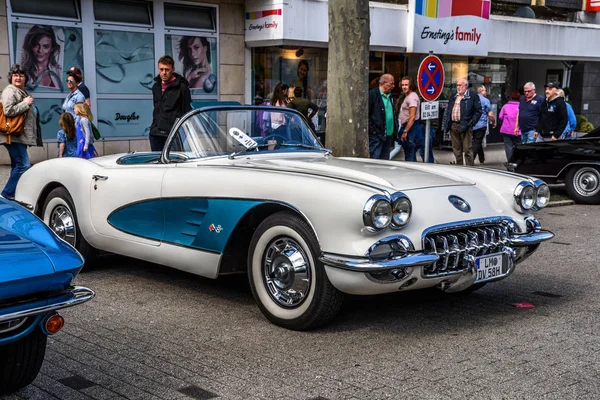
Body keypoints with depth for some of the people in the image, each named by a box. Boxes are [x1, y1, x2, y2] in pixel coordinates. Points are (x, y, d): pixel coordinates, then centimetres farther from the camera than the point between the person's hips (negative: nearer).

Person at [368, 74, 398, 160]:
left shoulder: (390, 96, 17)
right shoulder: (372, 94, -8)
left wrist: (395, 129, 12)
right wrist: (372, 130, -15)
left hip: (389, 135, 8)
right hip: (376, 136, -8)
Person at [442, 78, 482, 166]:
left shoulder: (473, 96, -2)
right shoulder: (453, 97, 17)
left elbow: (478, 111, -5)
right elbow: (447, 110, 20)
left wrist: (470, 123, -11)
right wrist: (446, 123, 7)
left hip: (464, 126, -6)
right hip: (453, 126, 6)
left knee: (467, 149, -5)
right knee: (456, 150, 12)